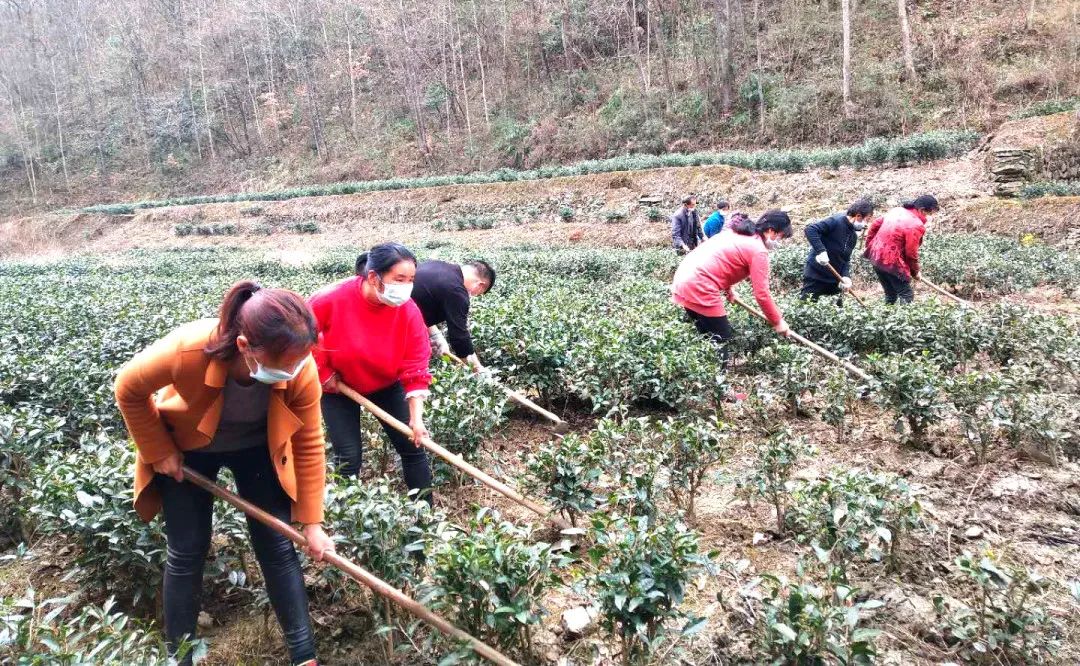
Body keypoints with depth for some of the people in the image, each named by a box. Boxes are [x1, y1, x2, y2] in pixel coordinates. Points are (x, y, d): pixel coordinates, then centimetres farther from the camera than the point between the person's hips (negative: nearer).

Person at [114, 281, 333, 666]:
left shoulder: (301, 369, -33)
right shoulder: (187, 351, -41)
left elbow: (309, 444, -18)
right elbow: (129, 389, -18)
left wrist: (311, 521, -13)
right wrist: (159, 451, -12)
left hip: (258, 447, 1)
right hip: (186, 448, -1)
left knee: (277, 546, 1)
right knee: (187, 552, 4)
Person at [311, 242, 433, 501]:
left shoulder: (409, 311, -23)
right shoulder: (333, 299, -28)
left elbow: (415, 369, -20)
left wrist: (416, 419, -26)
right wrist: (323, 373, -9)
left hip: (385, 385, 2)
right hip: (338, 385, -2)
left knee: (413, 445, 2)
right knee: (349, 456, -2)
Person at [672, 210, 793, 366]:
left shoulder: (738, 234, 18)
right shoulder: (759, 250, -8)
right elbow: (762, 294, -8)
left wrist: (727, 288, 22)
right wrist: (777, 321, 3)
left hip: (684, 280, 9)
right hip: (699, 289, -9)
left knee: (707, 335, 20)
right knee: (721, 337, 2)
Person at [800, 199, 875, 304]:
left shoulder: (853, 236, 10)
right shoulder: (836, 221, -15)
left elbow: (846, 259, 11)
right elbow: (810, 229, -25)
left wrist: (846, 276, -9)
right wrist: (821, 250, -34)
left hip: (834, 280, 8)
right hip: (815, 276, -8)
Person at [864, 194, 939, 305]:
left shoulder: (897, 210, 8)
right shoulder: (916, 225, -17)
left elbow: (875, 224, 14)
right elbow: (911, 253, -14)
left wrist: (869, 245, 21)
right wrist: (915, 272, 2)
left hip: (876, 257, 9)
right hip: (891, 262, -9)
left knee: (890, 294, 18)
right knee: (907, 295, -1)